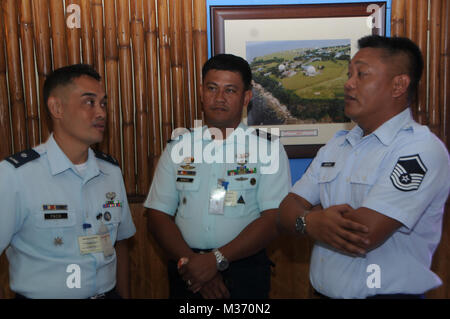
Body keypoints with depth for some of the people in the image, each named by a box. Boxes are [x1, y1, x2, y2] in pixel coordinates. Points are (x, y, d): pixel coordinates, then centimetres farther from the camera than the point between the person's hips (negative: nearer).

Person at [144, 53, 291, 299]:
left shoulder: (267, 148, -3)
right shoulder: (178, 148, 4)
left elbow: (274, 219, -11)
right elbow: (158, 216, 1)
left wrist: (217, 259, -18)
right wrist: (191, 262, -13)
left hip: (244, 272, -2)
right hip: (187, 275, 2)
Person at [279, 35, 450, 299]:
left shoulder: (422, 150, -18)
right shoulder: (336, 146, 5)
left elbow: (363, 235, -27)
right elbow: (287, 208, 0)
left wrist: (304, 219, -10)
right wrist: (315, 222, -22)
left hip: (389, 292, -6)